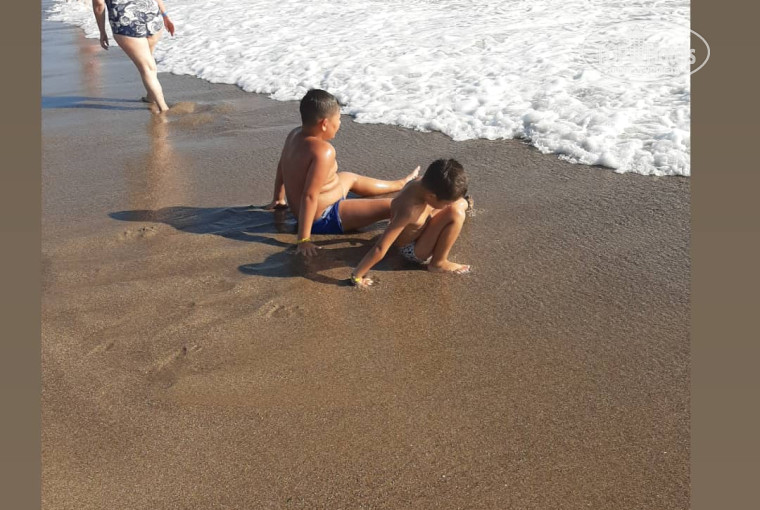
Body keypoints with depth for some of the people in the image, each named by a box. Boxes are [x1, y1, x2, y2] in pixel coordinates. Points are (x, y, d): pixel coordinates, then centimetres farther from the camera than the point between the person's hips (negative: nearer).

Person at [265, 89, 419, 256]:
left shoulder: (295, 134, -4)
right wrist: (304, 239, -30)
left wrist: (278, 198, 26)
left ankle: (401, 184, 53)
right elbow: (309, 196, -34)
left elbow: (282, 166, 12)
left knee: (349, 178, 33)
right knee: (392, 206, -12)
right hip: (323, 219, -10)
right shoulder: (323, 150, -31)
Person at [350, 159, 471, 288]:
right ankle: (438, 263, -10)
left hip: (421, 230, 8)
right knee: (456, 214, -26)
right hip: (414, 251, -8)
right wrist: (357, 276, -34)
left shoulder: (423, 183, -20)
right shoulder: (409, 211, -41)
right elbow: (379, 249, -40)